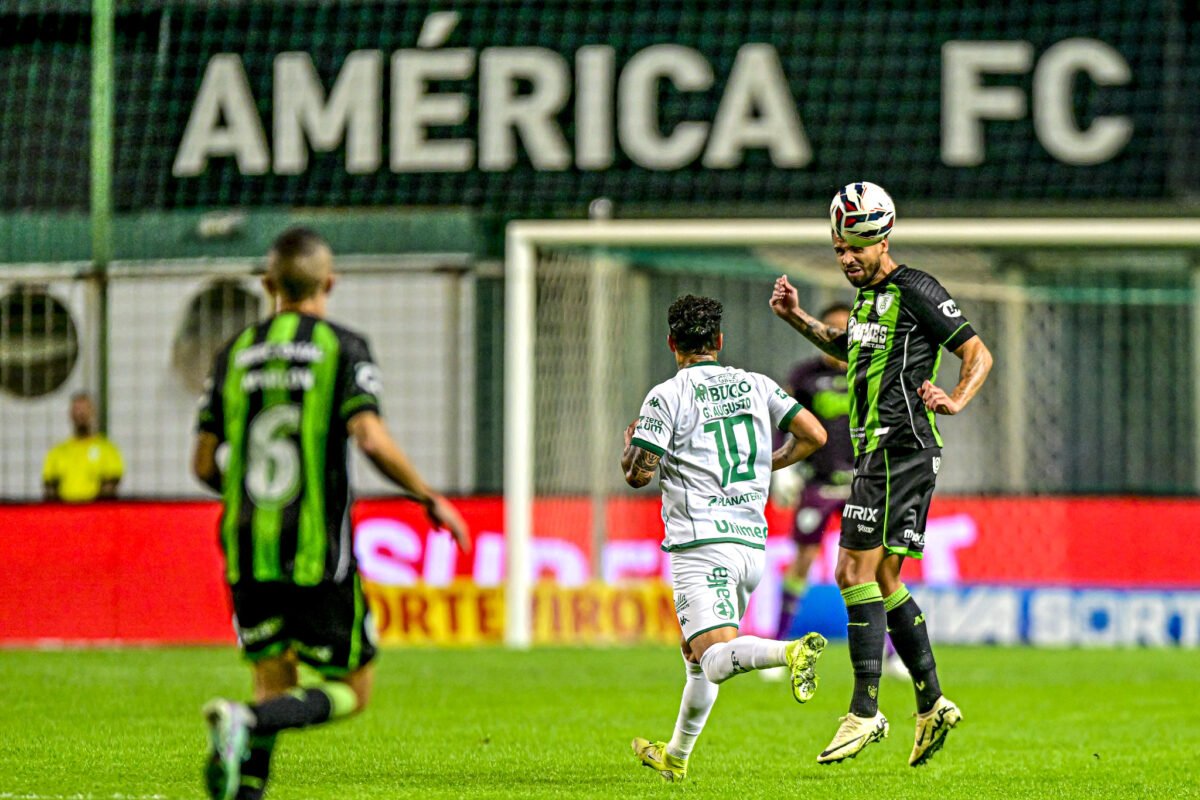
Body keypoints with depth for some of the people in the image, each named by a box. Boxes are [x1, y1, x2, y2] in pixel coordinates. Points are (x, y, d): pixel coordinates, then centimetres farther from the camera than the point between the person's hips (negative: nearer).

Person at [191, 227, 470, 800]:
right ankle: (242, 723, -21)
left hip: (248, 551, 5)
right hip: (317, 555, -5)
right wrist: (431, 500, -5)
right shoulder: (343, 348, -4)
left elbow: (204, 463, 8)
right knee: (351, 690, 4)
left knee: (274, 685, 15)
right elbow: (370, 438, -17)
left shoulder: (237, 353, 9)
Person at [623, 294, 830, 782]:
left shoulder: (667, 396, -4)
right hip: (752, 543, 6)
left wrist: (628, 444, 16)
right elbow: (813, 435, 6)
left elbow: (638, 473, -7)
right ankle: (675, 758, 32)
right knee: (697, 654, 23)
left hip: (701, 545, -6)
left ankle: (792, 652, -45)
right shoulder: (754, 385, 10)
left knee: (717, 659, -18)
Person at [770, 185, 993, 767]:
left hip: (899, 449, -10)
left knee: (855, 571, -13)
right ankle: (932, 703, 15)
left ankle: (865, 711, -14)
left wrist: (955, 401, -24)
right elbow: (848, 347, 39)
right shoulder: (869, 297, 18)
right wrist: (797, 319, 28)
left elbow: (978, 354, -8)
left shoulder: (915, 291, -8)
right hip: (878, 451, 10)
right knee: (883, 581, 11)